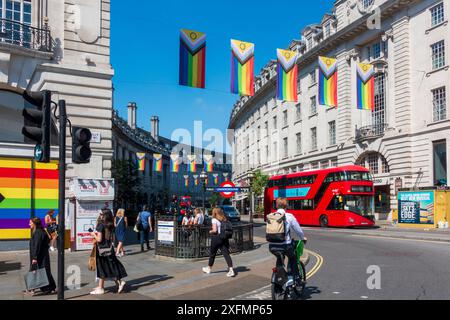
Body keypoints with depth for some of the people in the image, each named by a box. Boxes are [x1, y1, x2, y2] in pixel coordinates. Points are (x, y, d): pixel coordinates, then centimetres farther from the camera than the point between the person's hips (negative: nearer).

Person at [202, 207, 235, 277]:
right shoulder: (224, 219, 9)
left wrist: (210, 231, 0)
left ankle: (208, 269, 30)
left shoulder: (214, 220, -10)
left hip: (216, 238, -5)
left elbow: (215, 230, -18)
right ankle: (231, 270, -11)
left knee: (212, 254, 12)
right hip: (224, 238, 5)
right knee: (226, 254, 0)